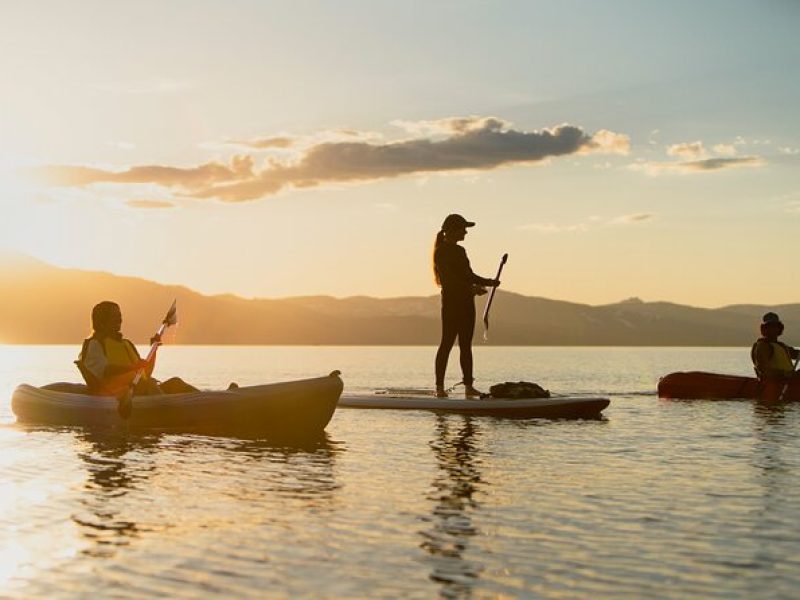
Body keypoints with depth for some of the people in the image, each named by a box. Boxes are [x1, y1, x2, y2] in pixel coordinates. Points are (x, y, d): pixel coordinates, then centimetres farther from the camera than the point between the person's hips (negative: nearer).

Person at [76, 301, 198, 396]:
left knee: (174, 383, -15)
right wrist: (132, 367, -31)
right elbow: (104, 371, -17)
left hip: (140, 390, 8)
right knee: (148, 384, -35)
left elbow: (146, 374, 25)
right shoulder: (94, 344, 3)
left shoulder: (126, 344, 29)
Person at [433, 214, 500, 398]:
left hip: (466, 302, 8)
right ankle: (440, 387, -7)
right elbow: (448, 279, -16)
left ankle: (468, 386, 8)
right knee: (447, 343, -8)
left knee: (466, 345, 7)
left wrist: (490, 282, 9)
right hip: (451, 301, -8)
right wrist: (471, 288, -24)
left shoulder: (460, 251, 18)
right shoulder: (441, 252, -7)